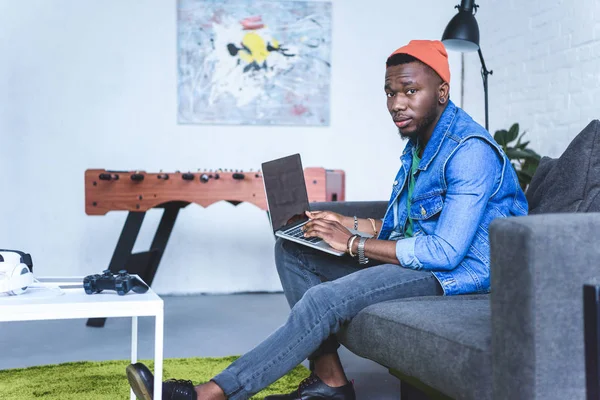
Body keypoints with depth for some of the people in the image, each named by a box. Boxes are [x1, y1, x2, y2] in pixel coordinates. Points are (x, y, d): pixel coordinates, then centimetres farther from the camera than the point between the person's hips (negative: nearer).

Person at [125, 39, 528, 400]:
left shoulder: (470, 151, -19)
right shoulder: (419, 141, 13)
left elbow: (445, 251, -26)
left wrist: (353, 244, -21)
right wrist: (349, 224, 1)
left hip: (457, 271, -10)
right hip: (419, 256, 10)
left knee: (325, 299, -30)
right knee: (292, 250, 2)